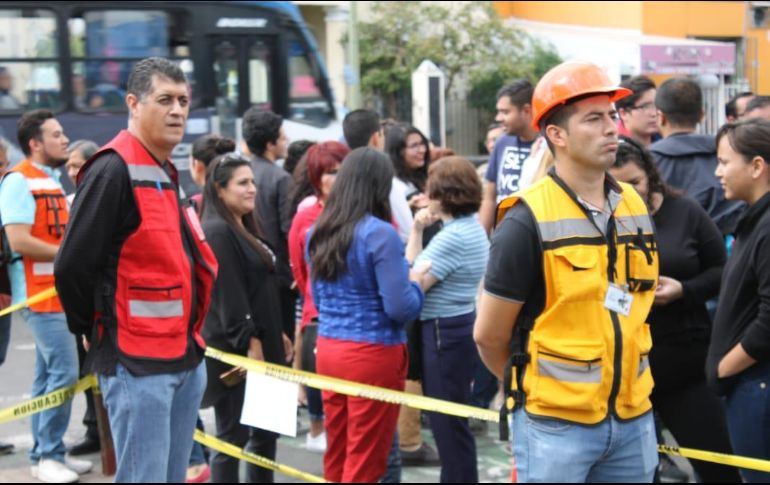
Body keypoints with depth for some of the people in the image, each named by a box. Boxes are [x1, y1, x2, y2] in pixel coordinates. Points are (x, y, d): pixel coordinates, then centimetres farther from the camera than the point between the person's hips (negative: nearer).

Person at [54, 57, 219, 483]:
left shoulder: (167, 174, 16)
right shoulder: (114, 171, -14)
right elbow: (73, 266, -18)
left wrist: (190, 336, 16)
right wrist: (91, 330, -4)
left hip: (185, 358, 9)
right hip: (137, 363, -9)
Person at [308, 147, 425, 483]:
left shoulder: (317, 232, 6)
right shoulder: (380, 233, -15)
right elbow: (400, 307, -17)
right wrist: (415, 282, 1)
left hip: (328, 349, 7)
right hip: (373, 354, -7)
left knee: (336, 455, 15)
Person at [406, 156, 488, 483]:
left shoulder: (453, 237, -21)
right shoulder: (472, 227, 11)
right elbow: (428, 274, 9)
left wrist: (415, 232, -11)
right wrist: (420, 233, 1)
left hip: (445, 332, -11)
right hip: (458, 326, 11)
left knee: (448, 422, -1)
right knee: (451, 419, 19)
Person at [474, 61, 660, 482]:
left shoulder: (635, 209, 6)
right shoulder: (528, 220, -12)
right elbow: (489, 336, -6)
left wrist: (616, 382, 15)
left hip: (633, 419, 6)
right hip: (557, 423, -5)